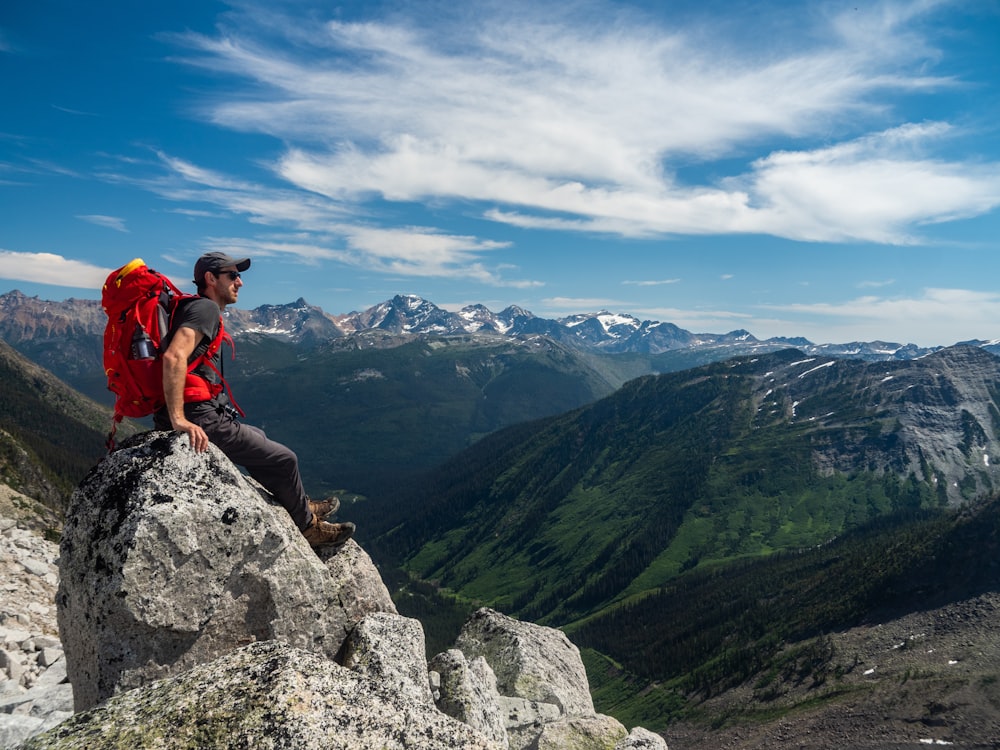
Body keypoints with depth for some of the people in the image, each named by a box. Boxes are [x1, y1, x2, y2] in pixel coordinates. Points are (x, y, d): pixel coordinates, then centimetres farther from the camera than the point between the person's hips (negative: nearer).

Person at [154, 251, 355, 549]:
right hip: (201, 419, -11)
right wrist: (179, 419, -29)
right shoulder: (206, 309, -12)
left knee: (259, 437, 30)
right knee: (284, 459, 2)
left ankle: (300, 505, 39)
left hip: (195, 414, 11)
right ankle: (307, 526, 22)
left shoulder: (191, 308, 18)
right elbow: (174, 357, -29)